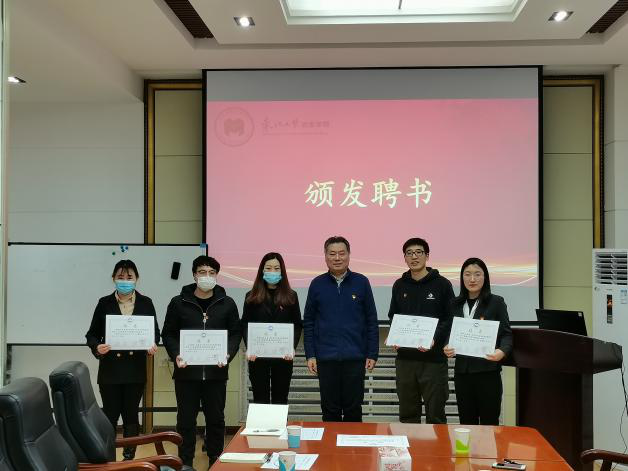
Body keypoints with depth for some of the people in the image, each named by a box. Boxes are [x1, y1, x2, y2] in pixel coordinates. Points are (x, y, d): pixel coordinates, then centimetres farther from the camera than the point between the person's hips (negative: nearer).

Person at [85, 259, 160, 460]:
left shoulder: (146, 303, 4)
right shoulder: (105, 303, 1)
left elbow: (155, 331, 8)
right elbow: (92, 334, 3)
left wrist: (153, 345, -13)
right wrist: (97, 347, -18)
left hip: (135, 369, 1)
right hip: (110, 369, -1)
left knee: (131, 414, 9)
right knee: (110, 415, 1)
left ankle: (129, 457, 19)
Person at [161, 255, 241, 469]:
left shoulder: (227, 304, 5)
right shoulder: (179, 303, 2)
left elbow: (236, 333, 8)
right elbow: (168, 334, 5)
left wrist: (228, 354, -9)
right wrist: (176, 355, -12)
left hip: (216, 372, 1)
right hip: (186, 371, -1)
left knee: (216, 419, 10)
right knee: (186, 420, 5)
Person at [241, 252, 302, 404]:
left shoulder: (291, 296, 6)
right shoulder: (252, 297, 6)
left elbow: (297, 326, 4)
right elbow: (245, 326, 3)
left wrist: (292, 348, -12)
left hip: (283, 356, 0)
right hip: (258, 356, 0)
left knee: (281, 398, 5)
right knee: (260, 398, 4)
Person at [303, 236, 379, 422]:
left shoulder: (361, 283, 2)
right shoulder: (317, 284, 3)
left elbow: (371, 321, 3)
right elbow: (308, 322, 6)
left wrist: (372, 354, -1)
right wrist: (310, 355, 0)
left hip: (355, 358, 0)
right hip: (326, 358, 1)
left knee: (353, 409, 8)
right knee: (330, 410, 8)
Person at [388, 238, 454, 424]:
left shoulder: (442, 284, -1)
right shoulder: (399, 285, 11)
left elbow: (451, 319, -2)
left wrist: (435, 339, -17)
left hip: (434, 358, -3)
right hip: (405, 358, 4)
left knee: (435, 415, 3)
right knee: (407, 414, 11)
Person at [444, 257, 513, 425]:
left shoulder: (496, 302, -1)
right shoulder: (456, 304, 11)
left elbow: (506, 334, -3)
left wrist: (502, 351, -23)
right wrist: (447, 348, -7)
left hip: (488, 370, -4)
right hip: (462, 371, 4)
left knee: (489, 422, 2)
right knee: (466, 423, 9)